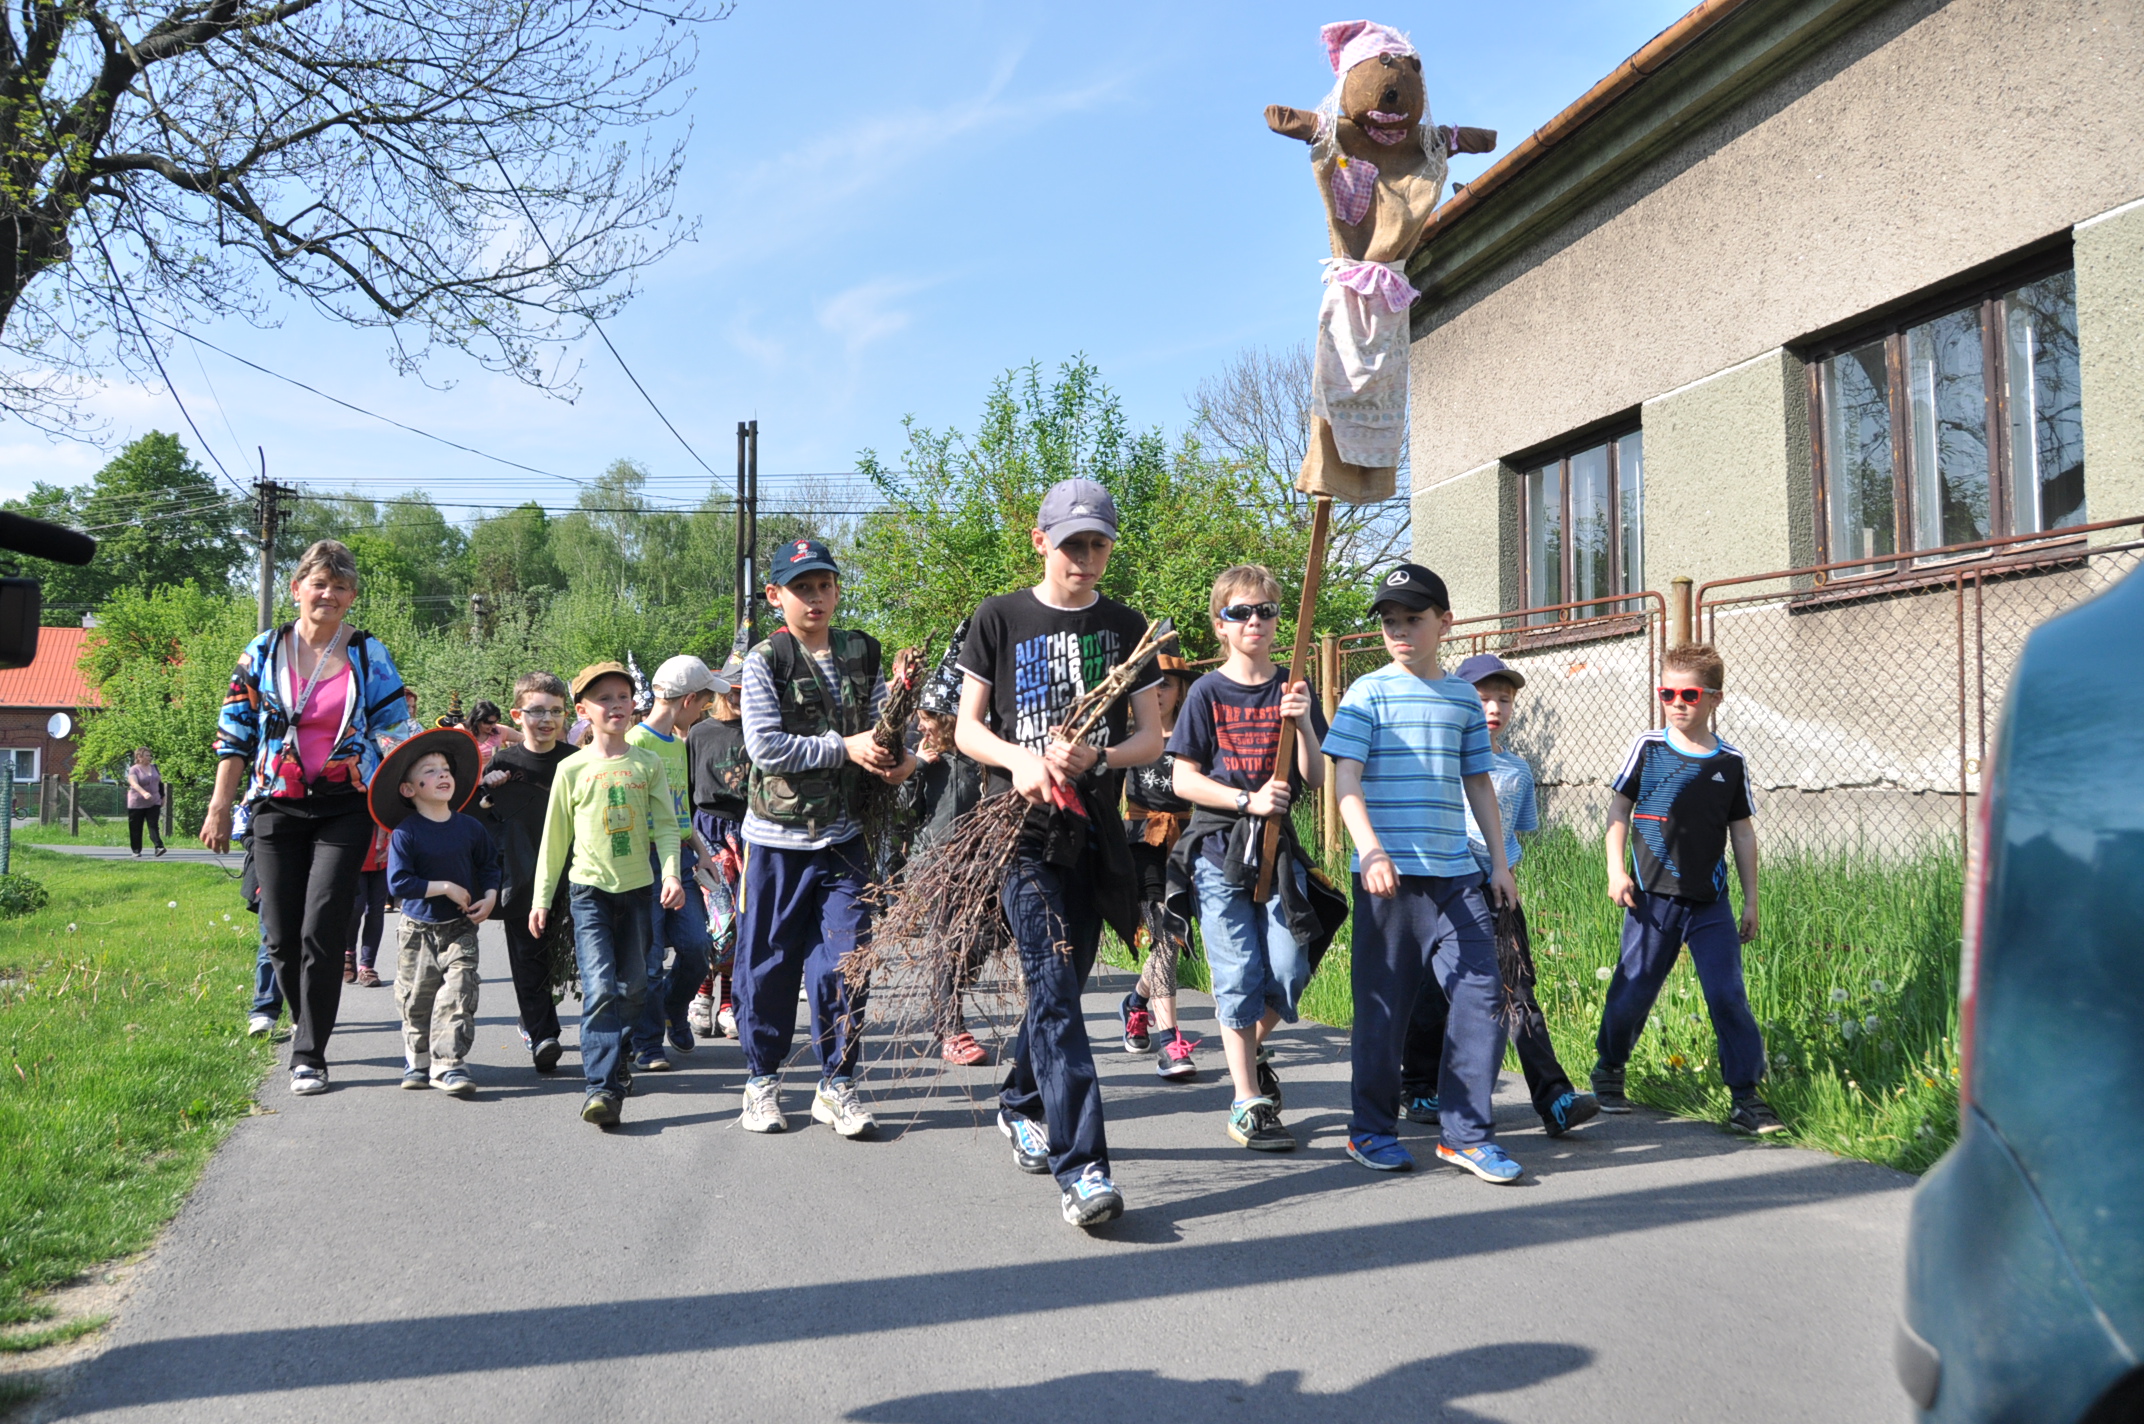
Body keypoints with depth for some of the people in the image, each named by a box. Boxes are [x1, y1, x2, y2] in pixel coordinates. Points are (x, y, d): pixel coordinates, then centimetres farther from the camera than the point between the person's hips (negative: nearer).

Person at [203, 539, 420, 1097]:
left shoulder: (370, 655, 2)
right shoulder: (263, 652, 6)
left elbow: (397, 733, 3)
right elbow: (236, 734, 8)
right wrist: (220, 805, 5)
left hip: (344, 807, -2)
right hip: (277, 806, 2)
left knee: (322, 930, -9)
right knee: (281, 933, 5)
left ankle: (309, 1055, -1)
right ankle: (306, 1024, 31)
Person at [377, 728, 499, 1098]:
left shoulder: (470, 827, -1)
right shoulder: (404, 834, -12)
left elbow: (489, 865, 12)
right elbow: (398, 883, -19)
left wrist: (489, 898, -5)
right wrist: (445, 887, -21)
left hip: (461, 929, 1)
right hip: (419, 929, -1)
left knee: (458, 993, -11)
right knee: (416, 998, 10)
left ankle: (448, 1064, -7)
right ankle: (417, 1060, 30)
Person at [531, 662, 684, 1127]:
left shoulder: (648, 763, 5)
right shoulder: (572, 769, 1)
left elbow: (665, 825, 3)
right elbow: (554, 837, 7)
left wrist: (671, 873, -12)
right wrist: (541, 897, 8)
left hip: (638, 886, 2)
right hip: (589, 888, -2)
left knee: (633, 987, 10)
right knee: (599, 988, -14)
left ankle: (615, 1058, 33)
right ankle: (602, 1087, -15)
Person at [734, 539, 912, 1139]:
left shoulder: (863, 652, 7)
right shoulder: (764, 661, -5)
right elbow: (765, 746, -15)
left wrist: (902, 757, -14)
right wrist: (845, 747, -19)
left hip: (845, 834, 2)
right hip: (778, 835, -2)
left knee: (843, 960, -1)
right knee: (769, 961, 7)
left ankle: (837, 1084, 12)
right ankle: (762, 1079, 24)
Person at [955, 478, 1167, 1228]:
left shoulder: (1126, 627, 10)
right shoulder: (1000, 619, 3)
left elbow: (1151, 737, 7)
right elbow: (968, 726, 4)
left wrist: (1093, 758, -14)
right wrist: (1017, 759, -17)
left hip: (1094, 827, 4)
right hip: (1022, 826, -4)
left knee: (1063, 983, 13)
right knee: (1054, 987, -13)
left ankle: (1020, 1105, 38)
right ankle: (1080, 1164, -15)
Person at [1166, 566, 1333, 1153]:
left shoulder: (1293, 690, 7)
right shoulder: (1208, 692, 1)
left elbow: (1317, 780, 4)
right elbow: (1184, 780, -3)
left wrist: (1303, 724, -12)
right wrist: (1247, 800, -14)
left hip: (1278, 845, 2)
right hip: (1219, 847, -2)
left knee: (1288, 971, -5)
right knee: (1238, 973, -3)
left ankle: (1248, 1052, 25)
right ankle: (1248, 1101, 7)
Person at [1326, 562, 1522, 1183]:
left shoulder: (1463, 699, 13)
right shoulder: (1369, 692, -1)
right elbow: (1346, 779, -9)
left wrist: (1499, 863, 17)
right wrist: (1370, 850, -22)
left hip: (1454, 874, 4)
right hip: (1386, 874, -4)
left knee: (1482, 993, -3)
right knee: (1384, 1004, 3)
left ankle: (1465, 1132, 8)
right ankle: (1370, 1129, 18)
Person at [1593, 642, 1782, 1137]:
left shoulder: (1730, 763, 4)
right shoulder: (1648, 747, 0)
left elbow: (1742, 832, 10)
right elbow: (1619, 808, 6)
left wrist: (1751, 900, 10)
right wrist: (1616, 870, -3)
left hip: (1710, 903, 1)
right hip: (1652, 896, -1)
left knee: (1728, 994, -5)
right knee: (1633, 990, 6)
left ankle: (1746, 1097, 3)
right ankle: (1608, 1070, 29)